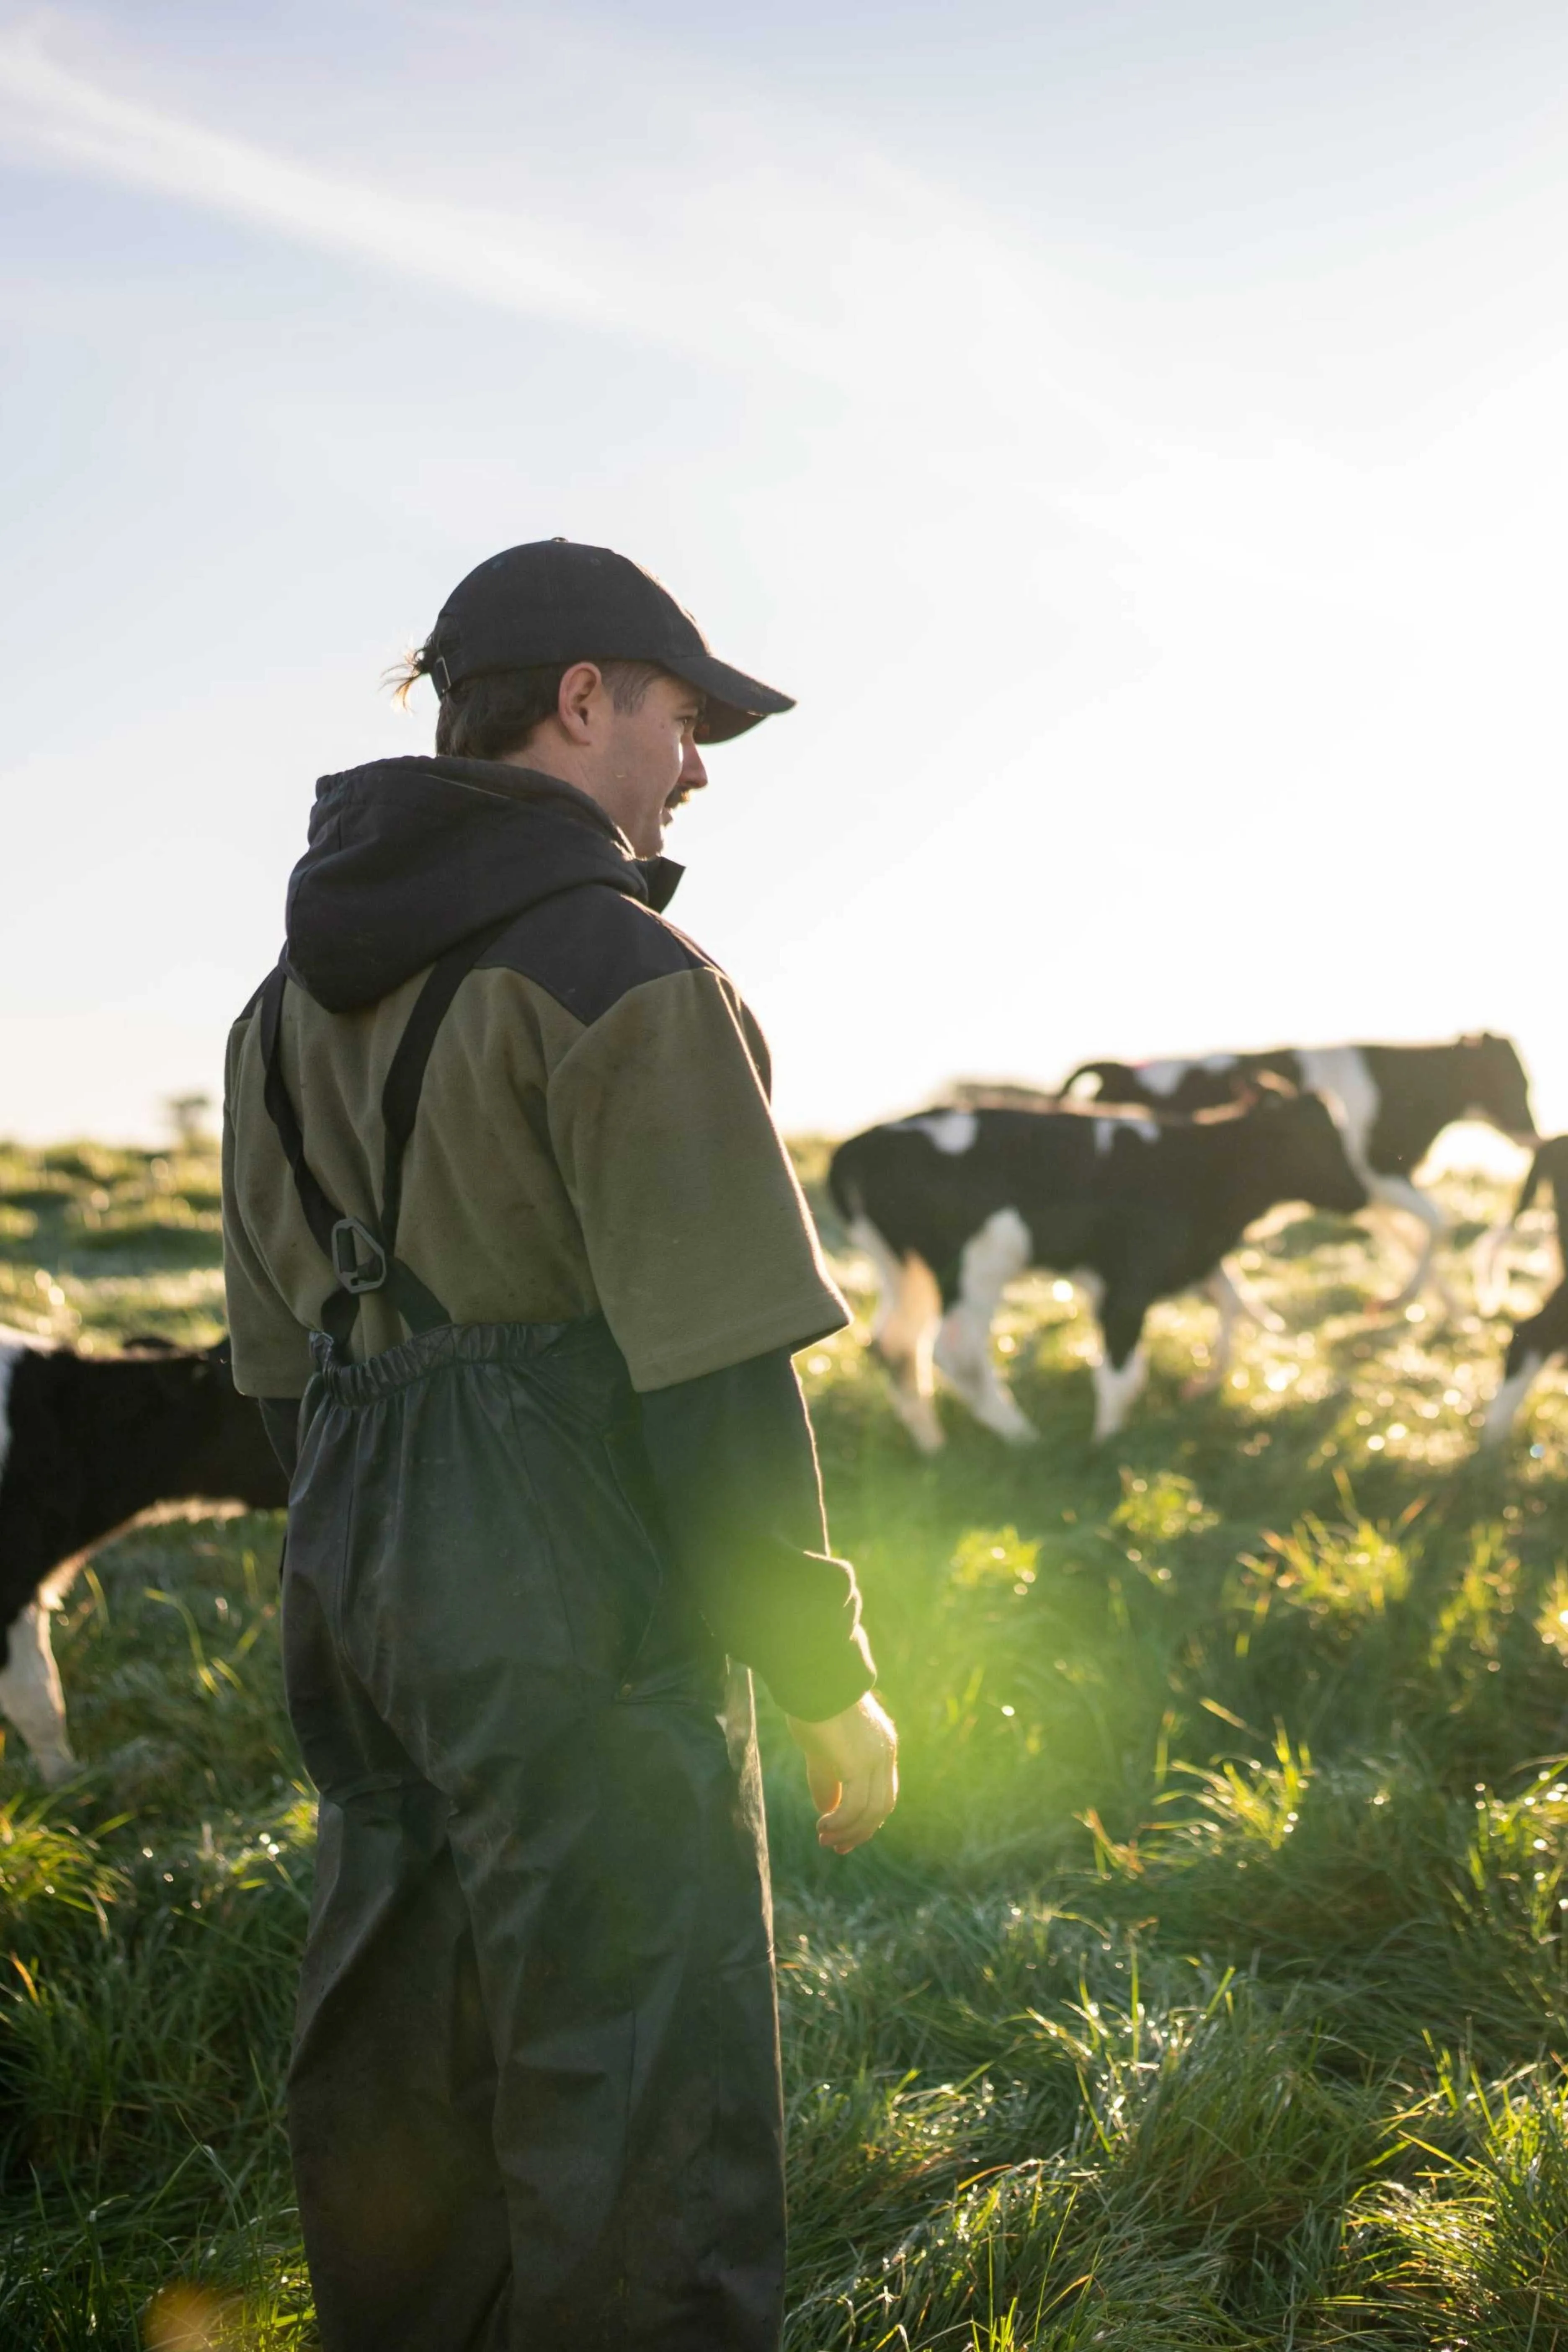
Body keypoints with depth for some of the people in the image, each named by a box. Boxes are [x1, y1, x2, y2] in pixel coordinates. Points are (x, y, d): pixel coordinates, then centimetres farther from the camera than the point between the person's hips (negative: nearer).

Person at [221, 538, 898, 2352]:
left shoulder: (299, 995, 13)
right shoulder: (619, 973, -13)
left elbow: (281, 1362, 16)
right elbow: (716, 1369, -17)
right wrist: (827, 1673, -10)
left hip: (360, 1594, 9)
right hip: (582, 1619, -8)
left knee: (399, 2099, 19)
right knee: (640, 2136, 0)